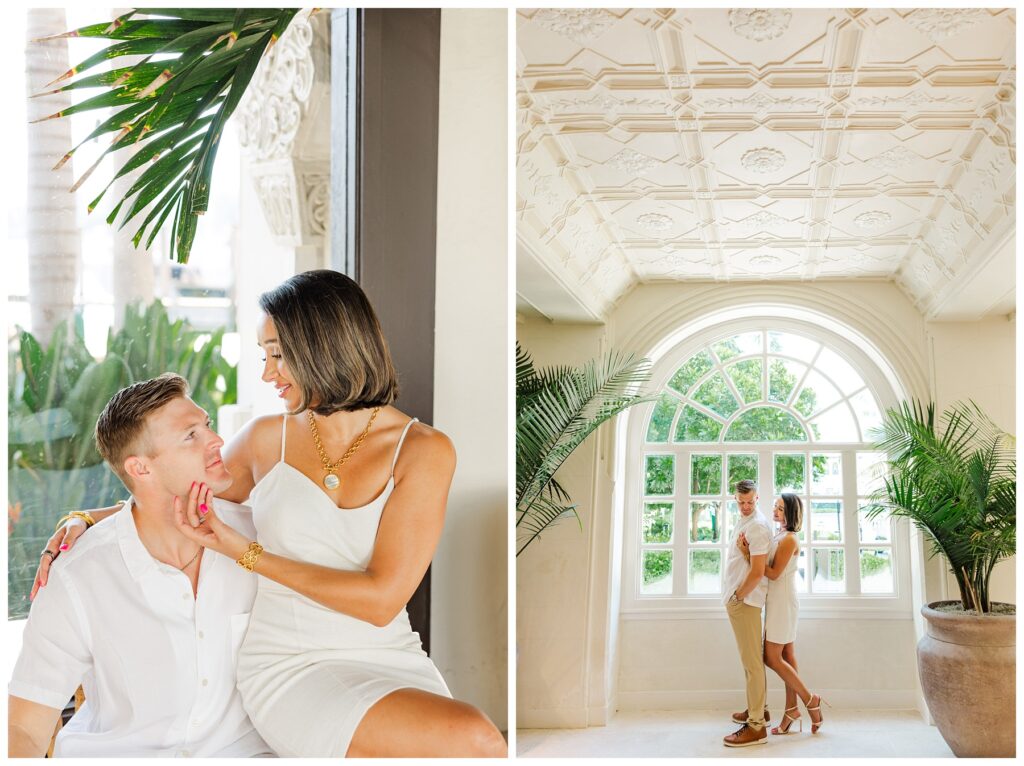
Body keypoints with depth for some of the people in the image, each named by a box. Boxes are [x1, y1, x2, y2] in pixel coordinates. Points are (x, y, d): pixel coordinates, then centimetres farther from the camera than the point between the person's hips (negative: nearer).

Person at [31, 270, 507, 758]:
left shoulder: (423, 450, -2)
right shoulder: (267, 438, 5)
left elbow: (382, 598, -10)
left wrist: (247, 553, -10)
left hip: (391, 659, 1)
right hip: (291, 670, -1)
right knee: (476, 742, -28)